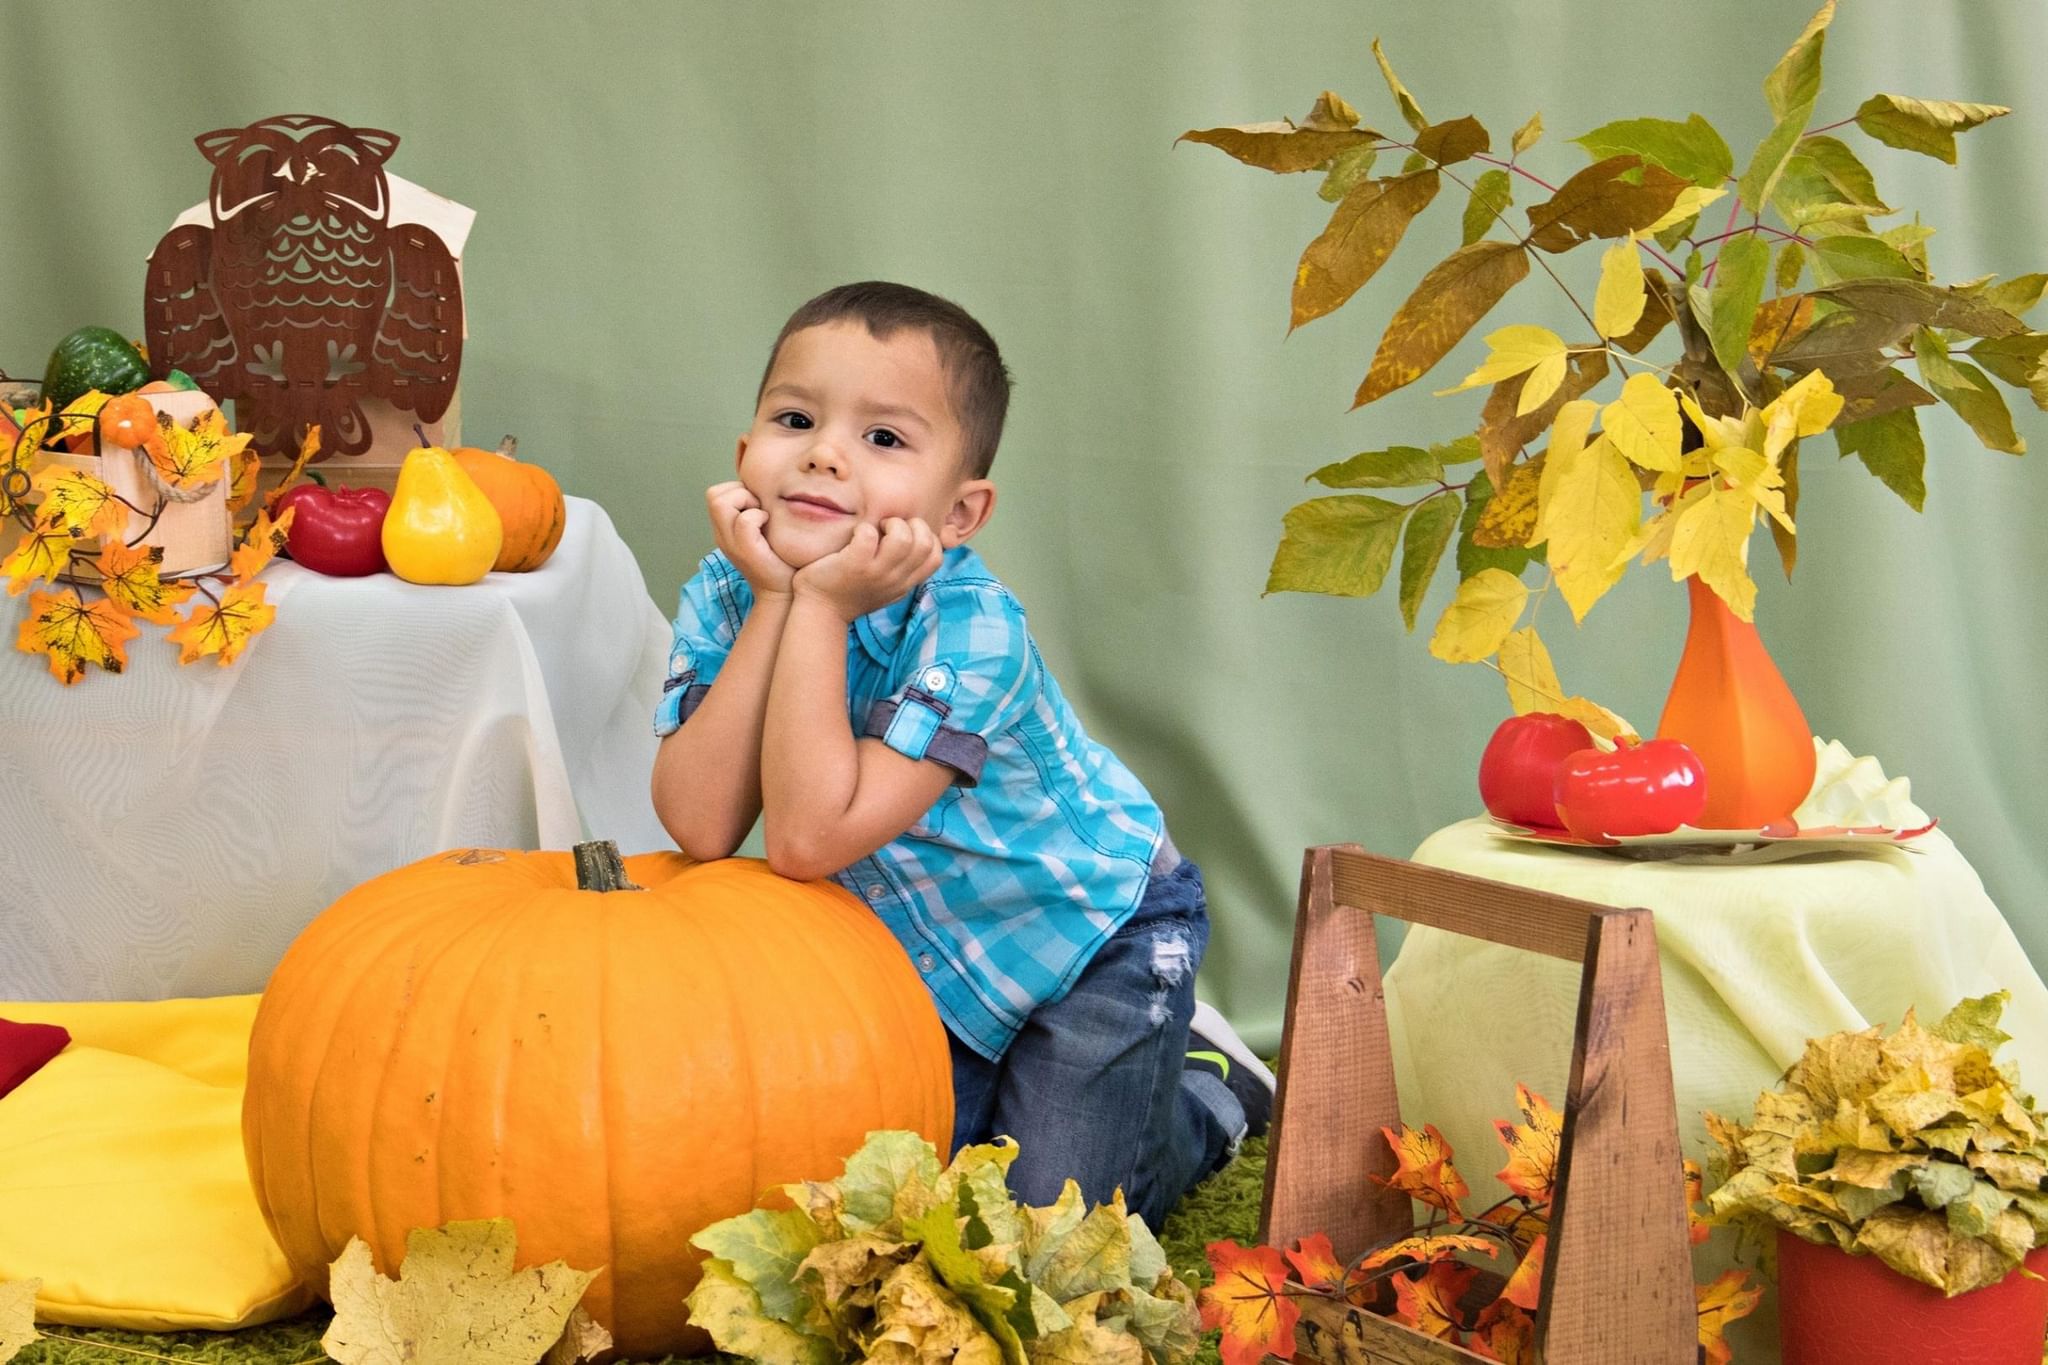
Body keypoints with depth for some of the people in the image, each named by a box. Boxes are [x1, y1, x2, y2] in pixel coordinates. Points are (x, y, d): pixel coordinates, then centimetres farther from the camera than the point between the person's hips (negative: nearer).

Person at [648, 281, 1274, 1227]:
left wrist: (821, 610, -40)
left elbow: (809, 838, -42)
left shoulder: (972, 632, -34)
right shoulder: (724, 596, -17)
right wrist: (773, 601, -33)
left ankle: (1207, 1086, 19)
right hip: (932, 956, 5)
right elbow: (701, 828, -30)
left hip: (1091, 928, -5)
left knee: (1046, 1214, -8)